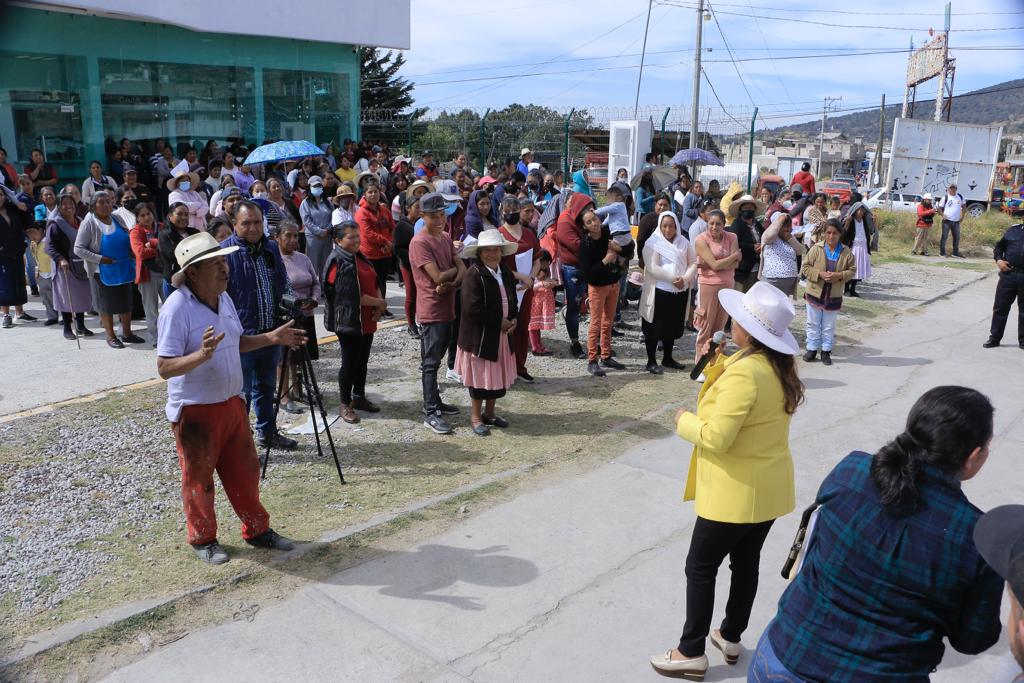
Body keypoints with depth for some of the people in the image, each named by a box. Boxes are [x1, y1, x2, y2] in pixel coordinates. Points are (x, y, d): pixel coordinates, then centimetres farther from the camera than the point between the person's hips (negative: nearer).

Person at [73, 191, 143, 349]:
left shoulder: (117, 219, 3)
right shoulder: (89, 223, -12)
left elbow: (127, 238, 18)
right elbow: (78, 248, -14)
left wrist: (131, 251, -1)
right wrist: (100, 259, -21)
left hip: (123, 269, 5)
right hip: (103, 271, -5)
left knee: (126, 302, 12)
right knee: (107, 304, 7)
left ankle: (127, 333, 27)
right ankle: (111, 336, 21)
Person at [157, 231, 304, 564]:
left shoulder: (223, 298, 3)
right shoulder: (177, 308, -22)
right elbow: (164, 368, -23)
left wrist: (271, 338, 4)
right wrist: (201, 355, -39)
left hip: (231, 402, 7)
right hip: (195, 409, -7)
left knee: (245, 471, 17)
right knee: (198, 479, 12)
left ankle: (257, 530, 34)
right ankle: (203, 539, 32)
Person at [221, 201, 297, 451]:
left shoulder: (271, 249, 9)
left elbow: (282, 287, 19)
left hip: (270, 333, 7)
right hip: (241, 337, -7)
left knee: (267, 387, 19)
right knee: (241, 392, 0)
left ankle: (267, 433, 33)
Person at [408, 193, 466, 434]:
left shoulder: (446, 238, 11)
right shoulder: (420, 242, -15)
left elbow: (462, 269, 4)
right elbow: (438, 276, -23)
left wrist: (450, 284, -16)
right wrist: (455, 269, -3)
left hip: (447, 308, 8)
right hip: (431, 311, -8)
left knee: (435, 360, 17)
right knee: (431, 363, -3)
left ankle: (435, 402, 28)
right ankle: (431, 413, 3)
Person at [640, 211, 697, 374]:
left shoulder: (683, 242, 8)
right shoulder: (653, 243, -8)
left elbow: (693, 262, 6)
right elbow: (652, 268, -17)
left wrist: (686, 278, -12)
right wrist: (673, 278, -19)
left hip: (680, 291, 5)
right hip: (659, 291, -5)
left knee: (673, 326, 14)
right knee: (655, 327, 1)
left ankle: (667, 358, 29)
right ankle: (651, 361, 11)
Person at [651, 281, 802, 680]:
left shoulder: (744, 372, -28)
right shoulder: (778, 366, 1)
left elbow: (716, 437, -29)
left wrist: (684, 421, -11)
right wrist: (716, 363, 5)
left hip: (736, 492, -9)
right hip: (769, 487, 9)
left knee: (700, 568, 6)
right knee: (746, 563, 21)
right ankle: (731, 638, 37)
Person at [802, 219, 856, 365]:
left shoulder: (846, 252, -5)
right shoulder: (816, 249, -9)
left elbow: (852, 270, 2)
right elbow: (805, 267, -7)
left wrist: (840, 275, -17)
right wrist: (819, 274, -21)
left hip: (834, 296, 1)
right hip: (815, 293, -1)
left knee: (829, 326, 11)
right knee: (813, 324, 10)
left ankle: (826, 351, 22)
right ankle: (812, 348, 22)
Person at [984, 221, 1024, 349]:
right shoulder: (1013, 230, 8)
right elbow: (999, 246, 15)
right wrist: (998, 260, -2)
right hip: (1008, 274, 1)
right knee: (1000, 307, 5)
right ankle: (994, 338, 14)